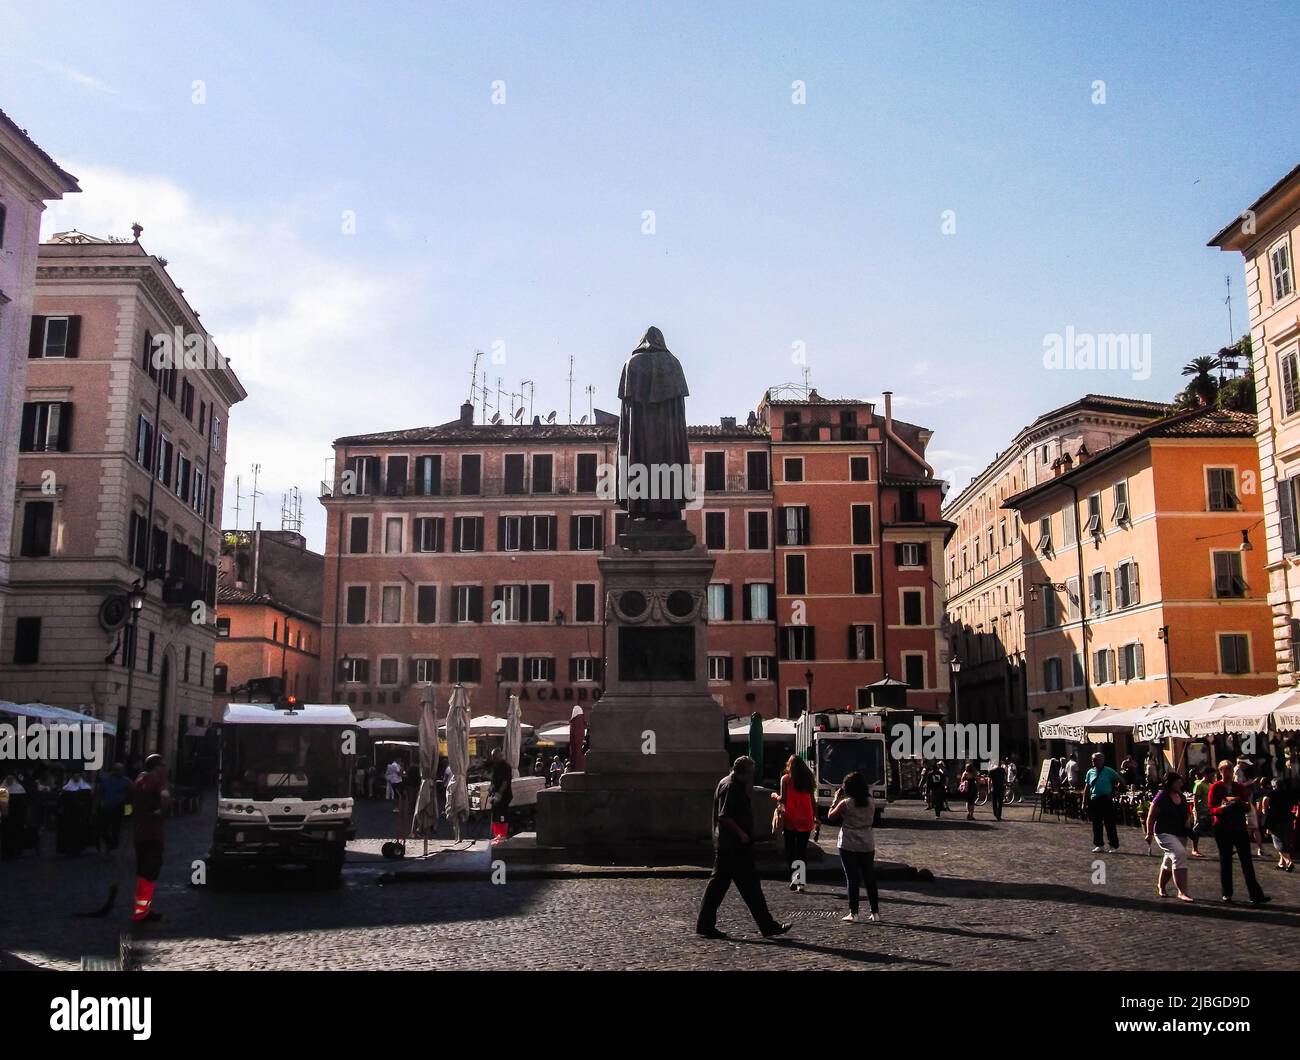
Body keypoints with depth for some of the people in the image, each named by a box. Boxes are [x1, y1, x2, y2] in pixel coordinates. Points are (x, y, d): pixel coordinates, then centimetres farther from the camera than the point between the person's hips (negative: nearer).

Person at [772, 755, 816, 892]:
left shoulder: (786, 779, -4)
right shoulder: (808, 779, 6)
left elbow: (783, 799, -10)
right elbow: (812, 800, 6)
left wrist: (775, 796, 11)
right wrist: (816, 816, 14)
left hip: (790, 819, -3)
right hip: (805, 819, 3)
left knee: (790, 850, 4)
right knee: (802, 850, 10)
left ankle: (794, 880, -8)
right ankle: (801, 880, 5)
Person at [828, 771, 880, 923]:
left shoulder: (845, 803, -13)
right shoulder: (871, 802, -1)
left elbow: (830, 816, -2)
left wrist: (836, 799, 6)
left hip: (849, 846, -4)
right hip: (868, 845, 4)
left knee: (852, 879, 1)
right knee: (870, 879, 11)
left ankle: (854, 913, 0)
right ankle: (875, 913, 14)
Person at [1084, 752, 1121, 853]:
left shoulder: (1108, 771, -3)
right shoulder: (1090, 772, 9)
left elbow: (1120, 781, -2)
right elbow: (1087, 788, 13)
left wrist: (1113, 793, -8)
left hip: (1106, 800, -4)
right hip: (1094, 800, 4)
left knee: (1110, 824, -2)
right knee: (1096, 824, 8)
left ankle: (1114, 846, 4)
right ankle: (1098, 845, 17)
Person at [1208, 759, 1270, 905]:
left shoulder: (1240, 787, 8)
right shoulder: (1215, 787, -2)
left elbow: (1248, 808, 6)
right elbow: (1211, 809, -6)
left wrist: (1238, 802, -15)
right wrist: (1222, 808, -27)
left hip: (1240, 827, 2)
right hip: (1222, 829, -2)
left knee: (1247, 861, -1)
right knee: (1225, 861, 5)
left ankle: (1255, 894, -2)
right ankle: (1227, 893, 14)